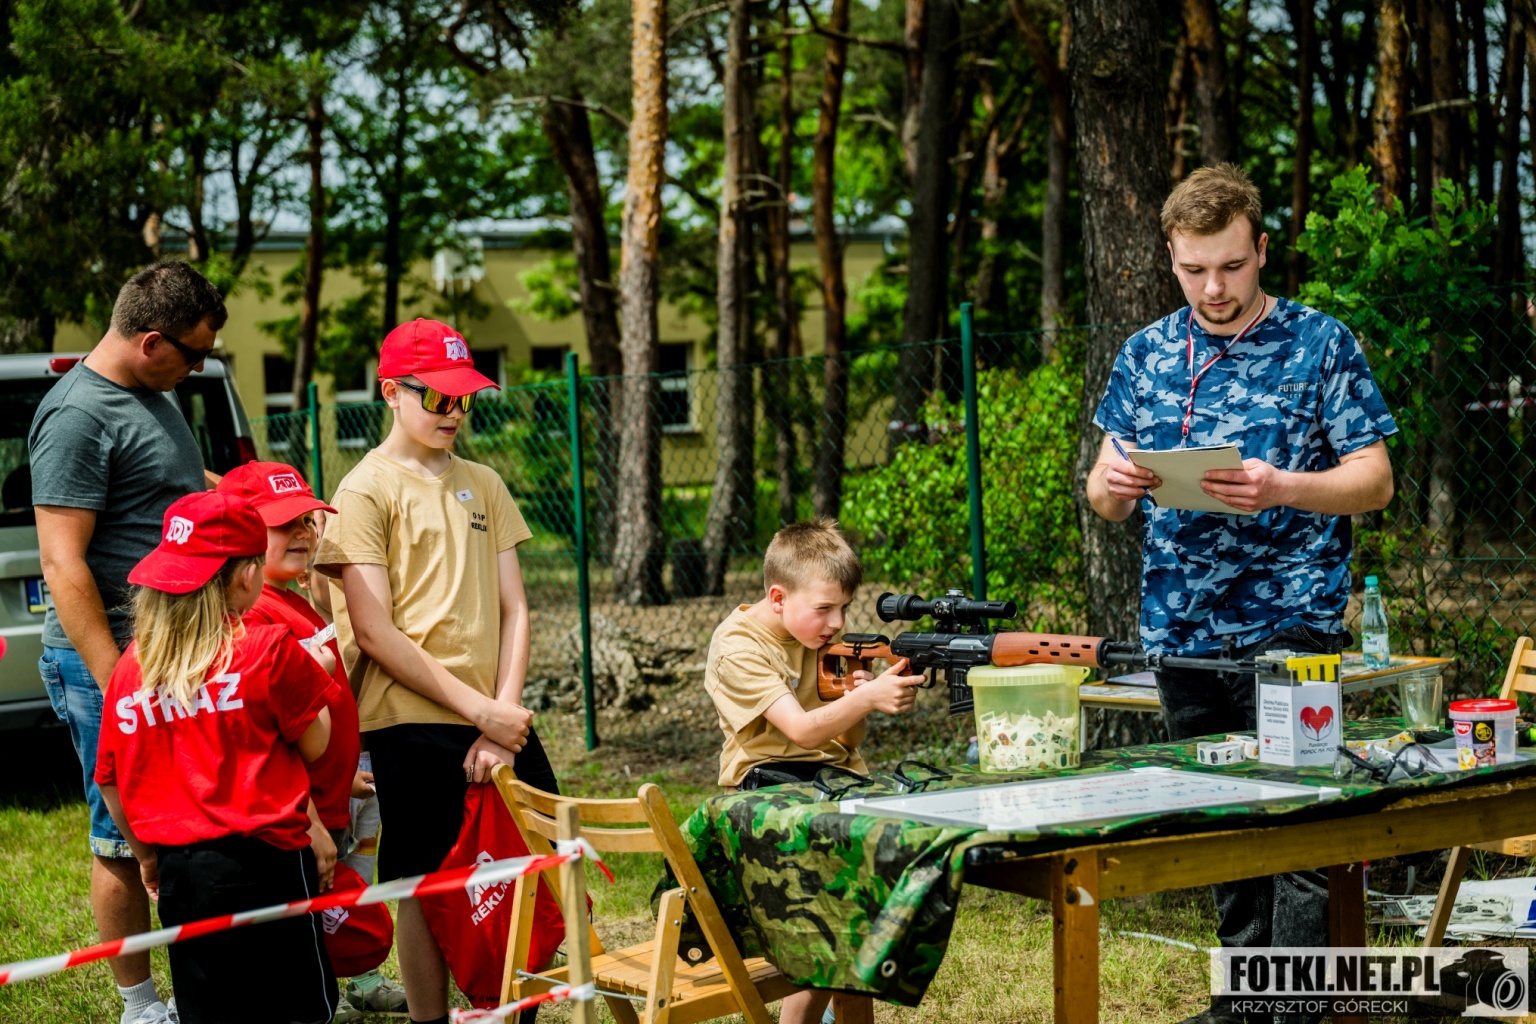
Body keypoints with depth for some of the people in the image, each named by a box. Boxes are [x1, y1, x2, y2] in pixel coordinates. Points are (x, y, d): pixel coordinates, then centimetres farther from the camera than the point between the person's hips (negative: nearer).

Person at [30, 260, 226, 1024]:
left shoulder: (152, 396, 14)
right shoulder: (79, 413, -16)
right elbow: (63, 564, -20)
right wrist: (116, 686, -23)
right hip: (111, 654, -9)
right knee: (126, 842, 1)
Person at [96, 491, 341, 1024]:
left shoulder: (131, 666, 4)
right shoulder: (268, 649, -9)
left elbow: (110, 780, 10)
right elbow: (316, 743, 0)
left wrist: (146, 854, 24)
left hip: (178, 874, 5)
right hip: (265, 860, -4)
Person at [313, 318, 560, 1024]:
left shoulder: (482, 485, 13)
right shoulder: (366, 491, -5)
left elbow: (513, 609, 9)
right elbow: (375, 633, -11)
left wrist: (504, 715, -6)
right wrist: (480, 711, -14)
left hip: (498, 720, 6)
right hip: (411, 721, -5)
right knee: (427, 888, 1)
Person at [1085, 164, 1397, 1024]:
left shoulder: (1320, 343, -1)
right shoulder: (1147, 354, 11)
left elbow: (1375, 481, -6)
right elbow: (1108, 496, 14)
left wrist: (1281, 488, -23)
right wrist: (1110, 487, -10)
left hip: (1289, 623, -5)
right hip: (1181, 630, 5)